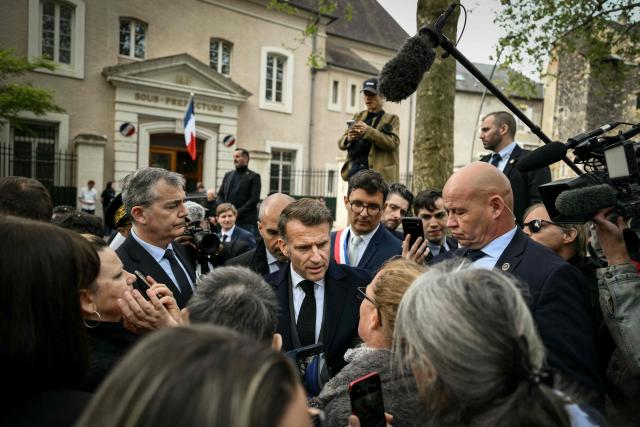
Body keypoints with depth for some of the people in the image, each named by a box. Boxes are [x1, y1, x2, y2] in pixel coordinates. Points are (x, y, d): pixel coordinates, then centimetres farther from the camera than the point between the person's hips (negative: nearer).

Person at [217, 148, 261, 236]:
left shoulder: (254, 176, 2)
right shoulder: (228, 175, 18)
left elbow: (255, 198, -7)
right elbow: (220, 194, 17)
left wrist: (238, 212, -13)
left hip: (246, 221, -4)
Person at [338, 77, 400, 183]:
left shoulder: (391, 119, 8)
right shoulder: (358, 117, 19)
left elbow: (393, 143, -9)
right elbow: (341, 143, 15)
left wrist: (368, 131, -18)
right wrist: (349, 138, -10)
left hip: (378, 171, -4)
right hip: (355, 168, 4)